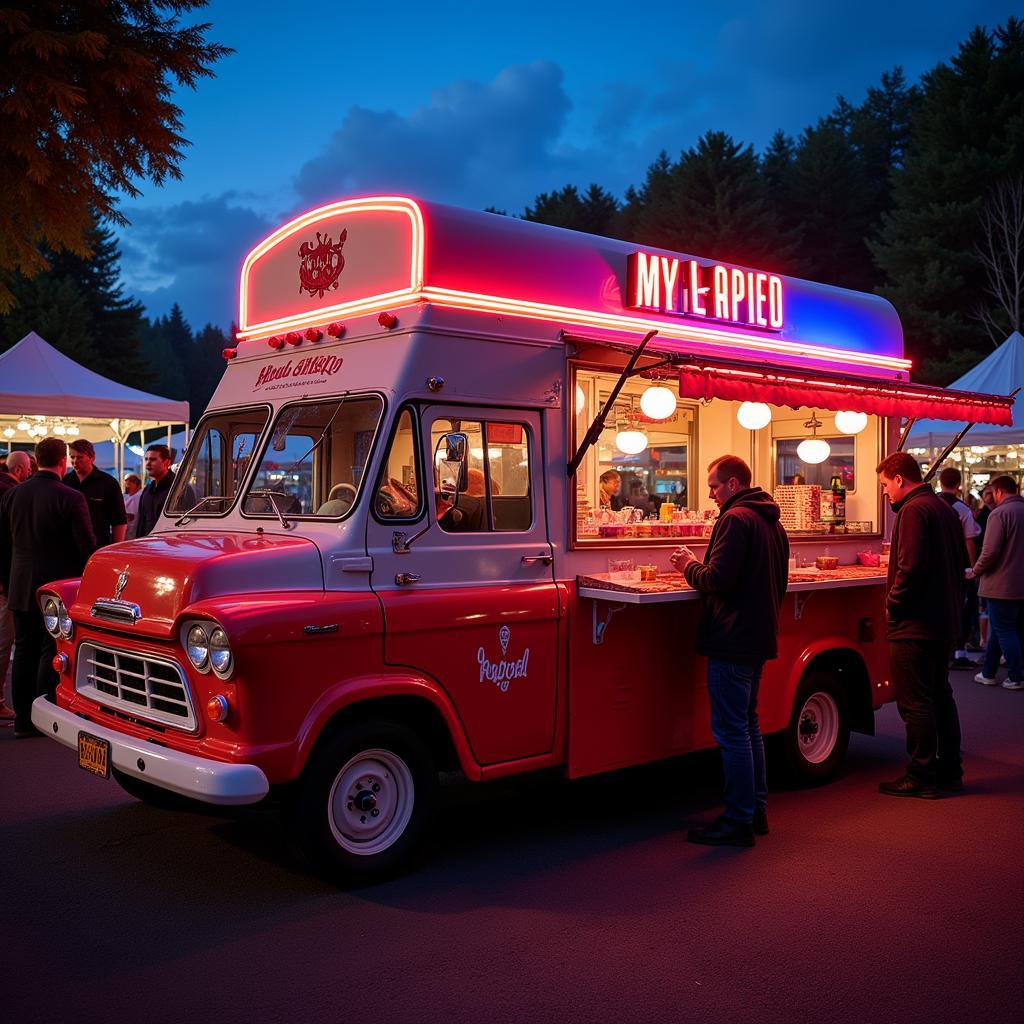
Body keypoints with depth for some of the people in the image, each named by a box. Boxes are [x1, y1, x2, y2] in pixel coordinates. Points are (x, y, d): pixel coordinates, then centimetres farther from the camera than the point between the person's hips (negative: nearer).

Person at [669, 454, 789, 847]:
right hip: (760, 638, 10)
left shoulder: (735, 519, -14)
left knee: (731, 730, -5)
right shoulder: (773, 523, 17)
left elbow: (718, 581, -22)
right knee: (748, 724, 19)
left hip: (732, 640, -10)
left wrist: (689, 566, -3)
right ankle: (756, 809, 25)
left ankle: (738, 822, 0)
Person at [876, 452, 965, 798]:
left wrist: (892, 605, -11)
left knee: (915, 704, -2)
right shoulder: (945, 509, 14)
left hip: (914, 625, -10)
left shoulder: (913, 511, -16)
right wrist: (952, 604, 19)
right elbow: (961, 562, 19)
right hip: (944, 622, 10)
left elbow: (910, 568, -23)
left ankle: (920, 777, 4)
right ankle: (949, 771, 25)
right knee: (940, 697, 17)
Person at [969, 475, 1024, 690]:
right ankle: (988, 672, 20)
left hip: (1002, 585, -8)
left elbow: (990, 551, -21)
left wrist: (975, 571, -5)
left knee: (1004, 632, 2)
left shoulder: (1000, 513, -16)